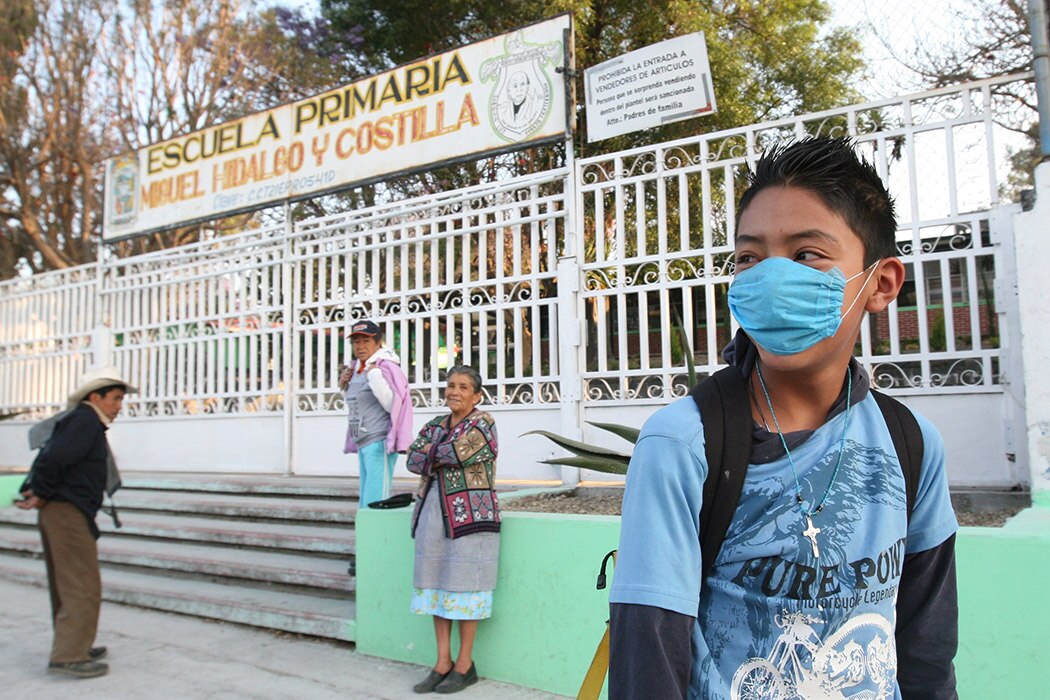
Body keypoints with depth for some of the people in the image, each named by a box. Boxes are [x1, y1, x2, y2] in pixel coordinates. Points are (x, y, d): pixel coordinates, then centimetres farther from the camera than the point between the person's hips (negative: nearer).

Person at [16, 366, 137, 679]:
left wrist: (33, 492, 4)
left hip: (57, 513, 11)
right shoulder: (85, 420, -12)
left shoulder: (79, 422, 20)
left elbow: (47, 458, 19)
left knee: (65, 586, 17)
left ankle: (72, 646, 27)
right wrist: (42, 494, -9)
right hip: (69, 512, -11)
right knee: (83, 586, -7)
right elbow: (52, 459, -23)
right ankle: (68, 656, -6)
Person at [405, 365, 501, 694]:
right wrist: (445, 458, -9)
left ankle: (464, 665, 10)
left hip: (469, 513, -6)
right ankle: (443, 663, 16)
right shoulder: (436, 424, 15)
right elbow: (414, 461, 3)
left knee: (464, 584, -1)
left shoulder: (482, 423, -4)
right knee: (436, 584, 7)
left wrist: (431, 454, 1)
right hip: (434, 512, 7)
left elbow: (455, 451, -17)